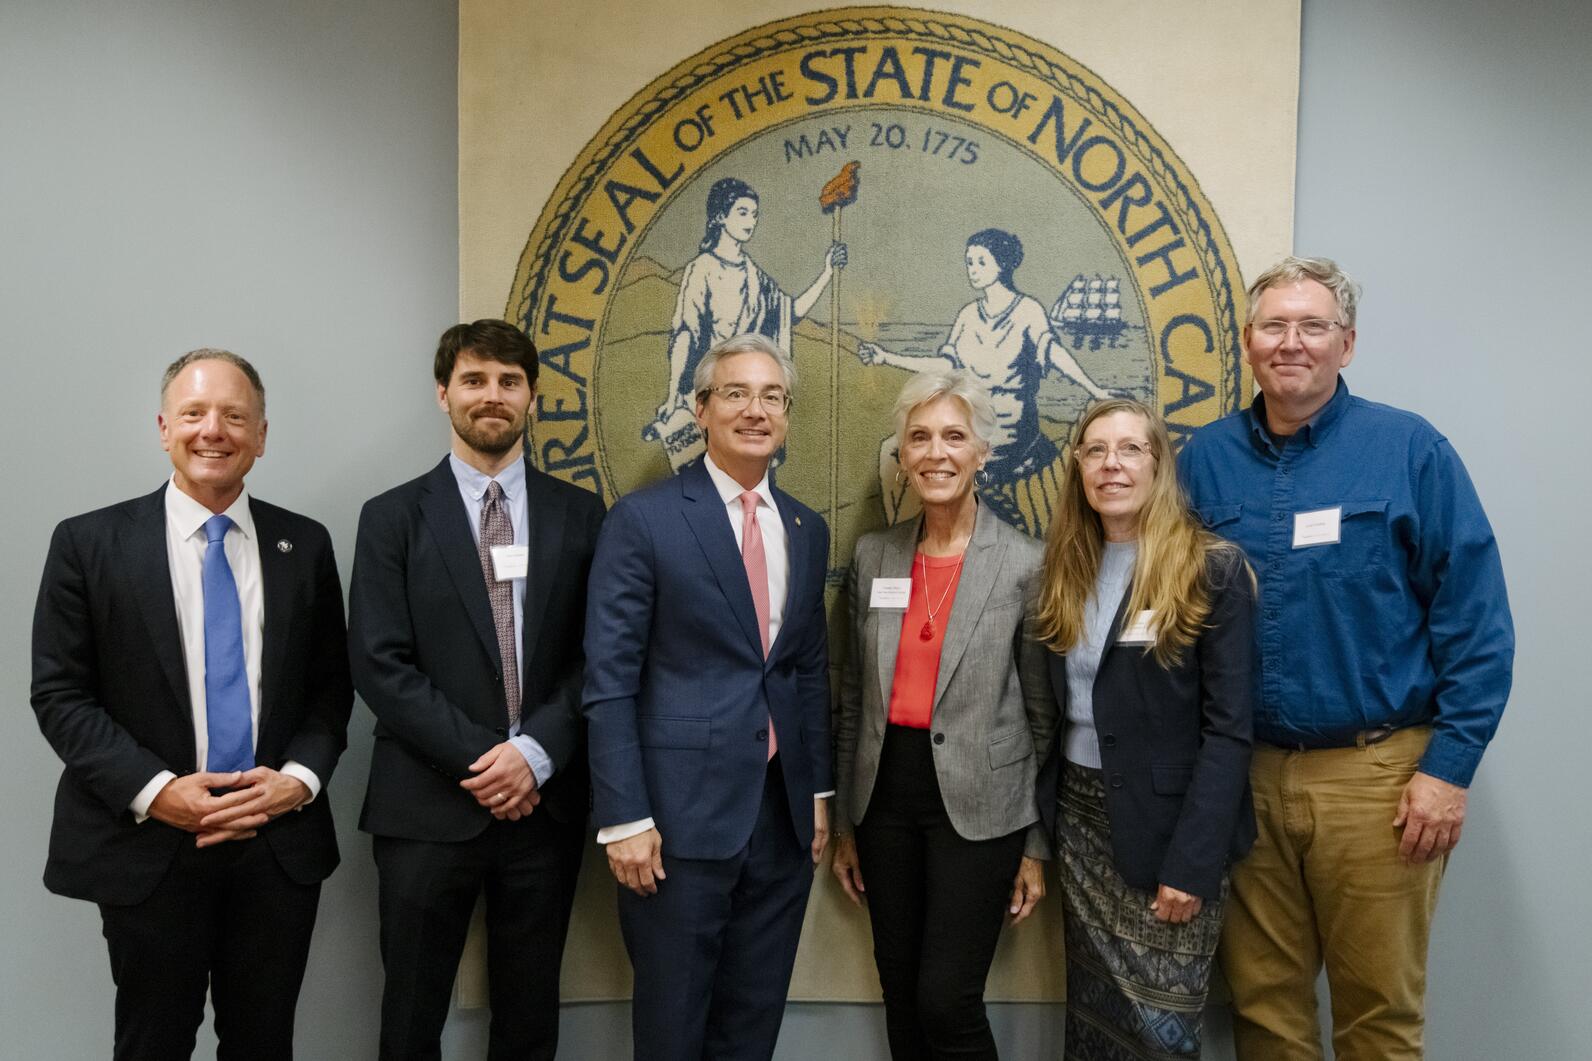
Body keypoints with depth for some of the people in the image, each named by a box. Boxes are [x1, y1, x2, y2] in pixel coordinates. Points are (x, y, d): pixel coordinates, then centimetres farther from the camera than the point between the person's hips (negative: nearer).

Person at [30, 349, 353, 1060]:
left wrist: (299, 778, -9)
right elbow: (58, 694, -4)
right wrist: (155, 791, -15)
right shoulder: (89, 543, -3)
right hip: (147, 846, -2)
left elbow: (331, 687, 7)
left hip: (281, 843, 2)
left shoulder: (305, 546, 4)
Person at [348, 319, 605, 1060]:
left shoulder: (578, 514, 5)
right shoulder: (393, 517, 1)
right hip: (428, 804, -1)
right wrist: (482, 757, -14)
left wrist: (536, 753, -13)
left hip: (545, 801, 2)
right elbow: (380, 664, -7)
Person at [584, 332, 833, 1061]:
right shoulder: (643, 519, -8)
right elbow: (609, 678, -11)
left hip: (783, 812, 5)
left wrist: (819, 790, 12)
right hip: (681, 812, -5)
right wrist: (624, 818, -14)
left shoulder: (806, 530, 9)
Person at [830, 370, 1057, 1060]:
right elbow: (855, 697, 10)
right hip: (886, 796, 4)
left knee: (947, 1002, -4)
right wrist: (844, 822, 11)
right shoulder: (873, 555, 4)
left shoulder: (1026, 564, -7)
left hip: (977, 804, -4)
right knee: (900, 996, 13)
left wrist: (1037, 846, 0)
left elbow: (1044, 714, -2)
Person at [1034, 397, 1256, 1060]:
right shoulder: (1067, 573, 7)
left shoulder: (1214, 570, -10)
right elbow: (1055, 711, 9)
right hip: (1079, 820, 5)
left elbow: (1228, 728, -14)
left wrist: (1191, 861, -19)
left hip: (1166, 826, -5)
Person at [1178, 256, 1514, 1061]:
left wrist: (1450, 765, -9)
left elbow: (1476, 619, -5)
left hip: (1376, 773, -2)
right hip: (1244, 773, 3)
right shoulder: (1206, 459, 5)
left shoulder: (1409, 450, -4)